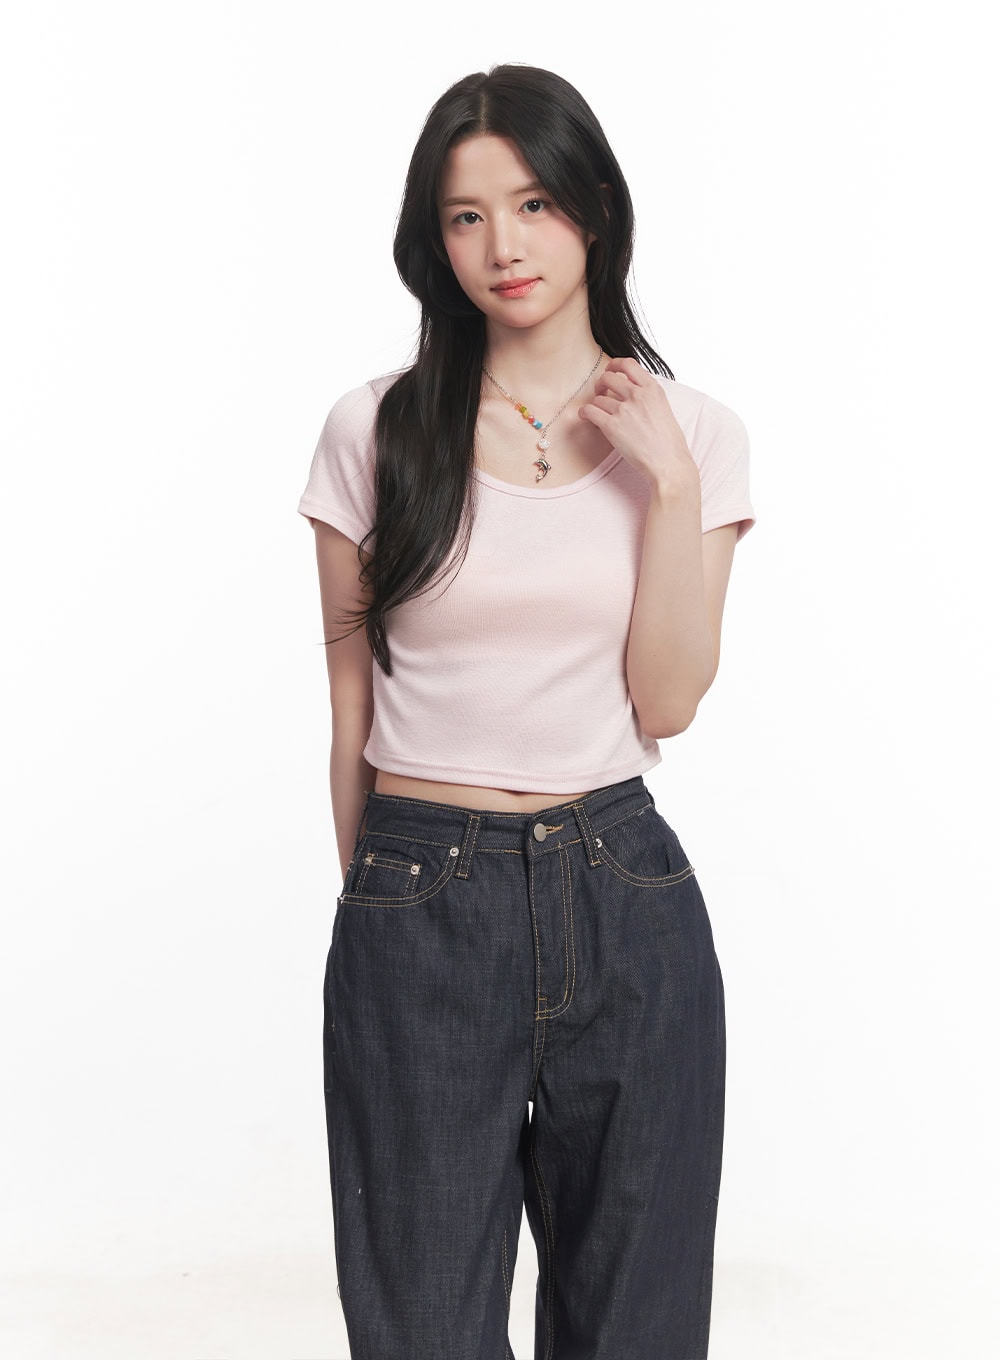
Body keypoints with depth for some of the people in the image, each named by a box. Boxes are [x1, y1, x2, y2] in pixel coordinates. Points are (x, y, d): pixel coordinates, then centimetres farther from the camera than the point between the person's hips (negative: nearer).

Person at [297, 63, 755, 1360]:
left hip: (622, 896, 1)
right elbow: (351, 696, 5)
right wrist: (377, 890, 10)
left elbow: (668, 700, -4)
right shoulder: (375, 431, -1)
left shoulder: (692, 434, 2)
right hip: (418, 909, -1)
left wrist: (671, 483, -11)